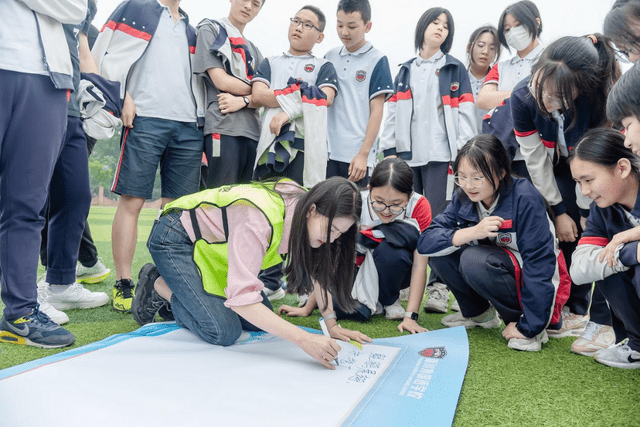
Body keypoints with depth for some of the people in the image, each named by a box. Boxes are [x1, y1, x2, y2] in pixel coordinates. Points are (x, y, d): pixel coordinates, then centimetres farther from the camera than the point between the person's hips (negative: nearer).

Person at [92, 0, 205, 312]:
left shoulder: (190, 28, 25)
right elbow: (104, 56, 3)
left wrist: (200, 118, 15)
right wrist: (123, 98, -8)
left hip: (188, 125, 5)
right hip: (145, 120, -5)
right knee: (132, 201, -6)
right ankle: (123, 285, 0)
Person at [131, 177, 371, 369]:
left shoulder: (304, 205, -14)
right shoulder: (259, 220, -39)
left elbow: (317, 270, -1)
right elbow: (242, 298, -43)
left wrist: (332, 326, -7)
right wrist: (304, 340, -44)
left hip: (215, 245, 8)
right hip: (175, 239, -8)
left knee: (261, 323, -2)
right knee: (223, 332, -20)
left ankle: (181, 294, 16)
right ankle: (158, 287, 4)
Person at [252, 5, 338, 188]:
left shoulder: (323, 67, 15)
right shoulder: (270, 63, 21)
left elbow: (326, 98, -5)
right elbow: (258, 94, 3)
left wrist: (290, 112, -15)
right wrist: (300, 96, -4)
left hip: (306, 145, -2)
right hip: (270, 143, 2)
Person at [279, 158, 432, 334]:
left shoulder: (419, 205, -24)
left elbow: (419, 265, -23)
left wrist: (410, 316, -30)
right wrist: (307, 308, -15)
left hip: (397, 272, 0)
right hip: (361, 268, 1)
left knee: (391, 249, -35)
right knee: (341, 306, -29)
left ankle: (390, 300, -6)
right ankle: (373, 302, 5)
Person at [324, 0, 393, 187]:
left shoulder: (377, 60, -2)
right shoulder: (330, 56, 11)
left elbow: (376, 110, -6)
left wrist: (363, 154, -10)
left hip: (356, 154, -4)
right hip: (326, 150, 4)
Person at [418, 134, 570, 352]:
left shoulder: (524, 198, -23)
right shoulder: (464, 198, -7)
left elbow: (540, 261, -25)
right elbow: (425, 242, -16)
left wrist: (529, 327, -25)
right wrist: (471, 232, -31)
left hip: (534, 284, -6)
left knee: (474, 260, -31)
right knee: (440, 248, -13)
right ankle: (477, 312, 8)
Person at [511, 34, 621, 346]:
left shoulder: (600, 98, -37)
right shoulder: (523, 97, -31)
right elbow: (536, 160, -20)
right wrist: (559, 210, -15)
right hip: (561, 170, 2)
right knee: (570, 232, -6)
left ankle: (601, 318, 0)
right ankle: (577, 309, 11)